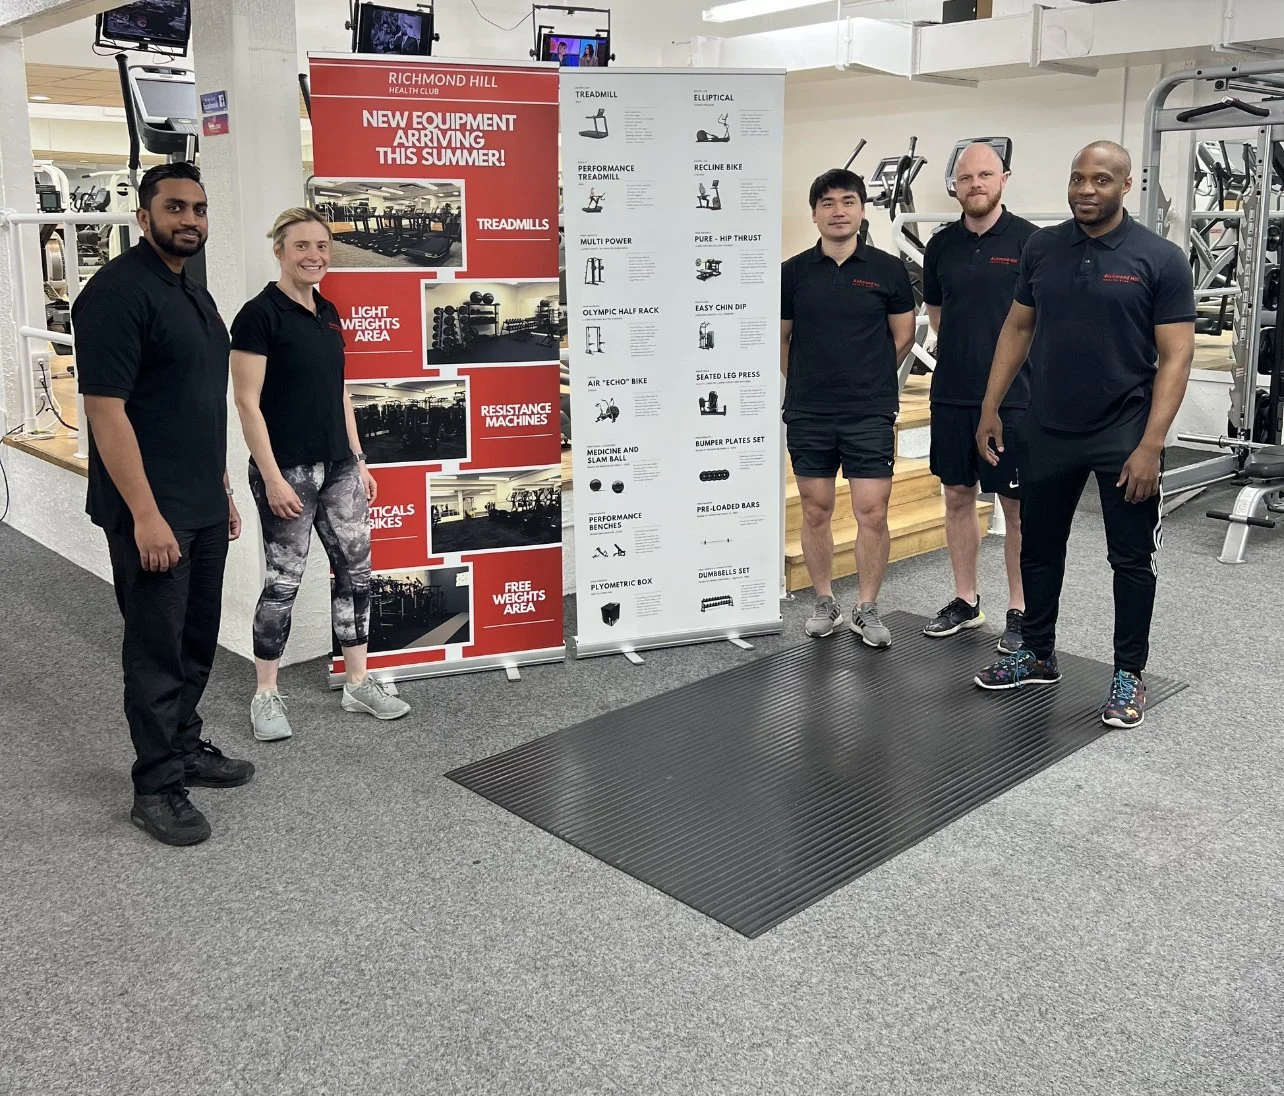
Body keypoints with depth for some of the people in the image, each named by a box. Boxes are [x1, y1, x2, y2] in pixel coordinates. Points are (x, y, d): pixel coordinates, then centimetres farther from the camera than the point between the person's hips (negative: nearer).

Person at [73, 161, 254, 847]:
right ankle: (156, 786, 13)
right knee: (157, 649, 1)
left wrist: (223, 493, 19)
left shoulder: (194, 296, 15)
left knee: (197, 641, 17)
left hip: (204, 509, 9)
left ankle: (185, 748, 33)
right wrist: (145, 515, -22)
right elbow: (106, 410, -19)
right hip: (151, 514, -8)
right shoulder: (118, 291, -13)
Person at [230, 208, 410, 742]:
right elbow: (248, 402, -14)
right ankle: (265, 695, 17)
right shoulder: (260, 314, -11)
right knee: (284, 579, 1)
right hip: (287, 471, -7)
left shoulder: (328, 313, 11)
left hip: (338, 466, 7)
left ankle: (358, 682, 23)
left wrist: (358, 460, 15)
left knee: (356, 569, 10)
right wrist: (271, 476, -17)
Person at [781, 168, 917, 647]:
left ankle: (867, 609, 14)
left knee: (872, 514, -1)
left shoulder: (888, 270, 1)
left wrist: (865, 377, 11)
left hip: (870, 414, -1)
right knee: (815, 512, 9)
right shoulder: (793, 272, 2)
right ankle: (824, 603, 24)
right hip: (808, 414, 1)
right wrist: (808, 382, 10)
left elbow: (902, 337, 10)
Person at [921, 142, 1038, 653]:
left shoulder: (1029, 241, -6)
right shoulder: (941, 245, 7)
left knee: (1017, 505, 3)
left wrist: (1008, 361, -2)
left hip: (1014, 395, -4)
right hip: (951, 394, 5)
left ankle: (1020, 611, 14)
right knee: (957, 495, 11)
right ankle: (966, 601, 24)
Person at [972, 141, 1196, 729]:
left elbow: (1175, 356, -10)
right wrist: (990, 409, 7)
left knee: (1132, 559, 6)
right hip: (1047, 432, 4)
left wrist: (1150, 445, -17)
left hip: (1124, 437, -4)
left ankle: (1129, 674, 21)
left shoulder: (1160, 259, -8)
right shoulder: (1041, 248, 3)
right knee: (1039, 548, 15)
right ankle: (1037, 655, 32)